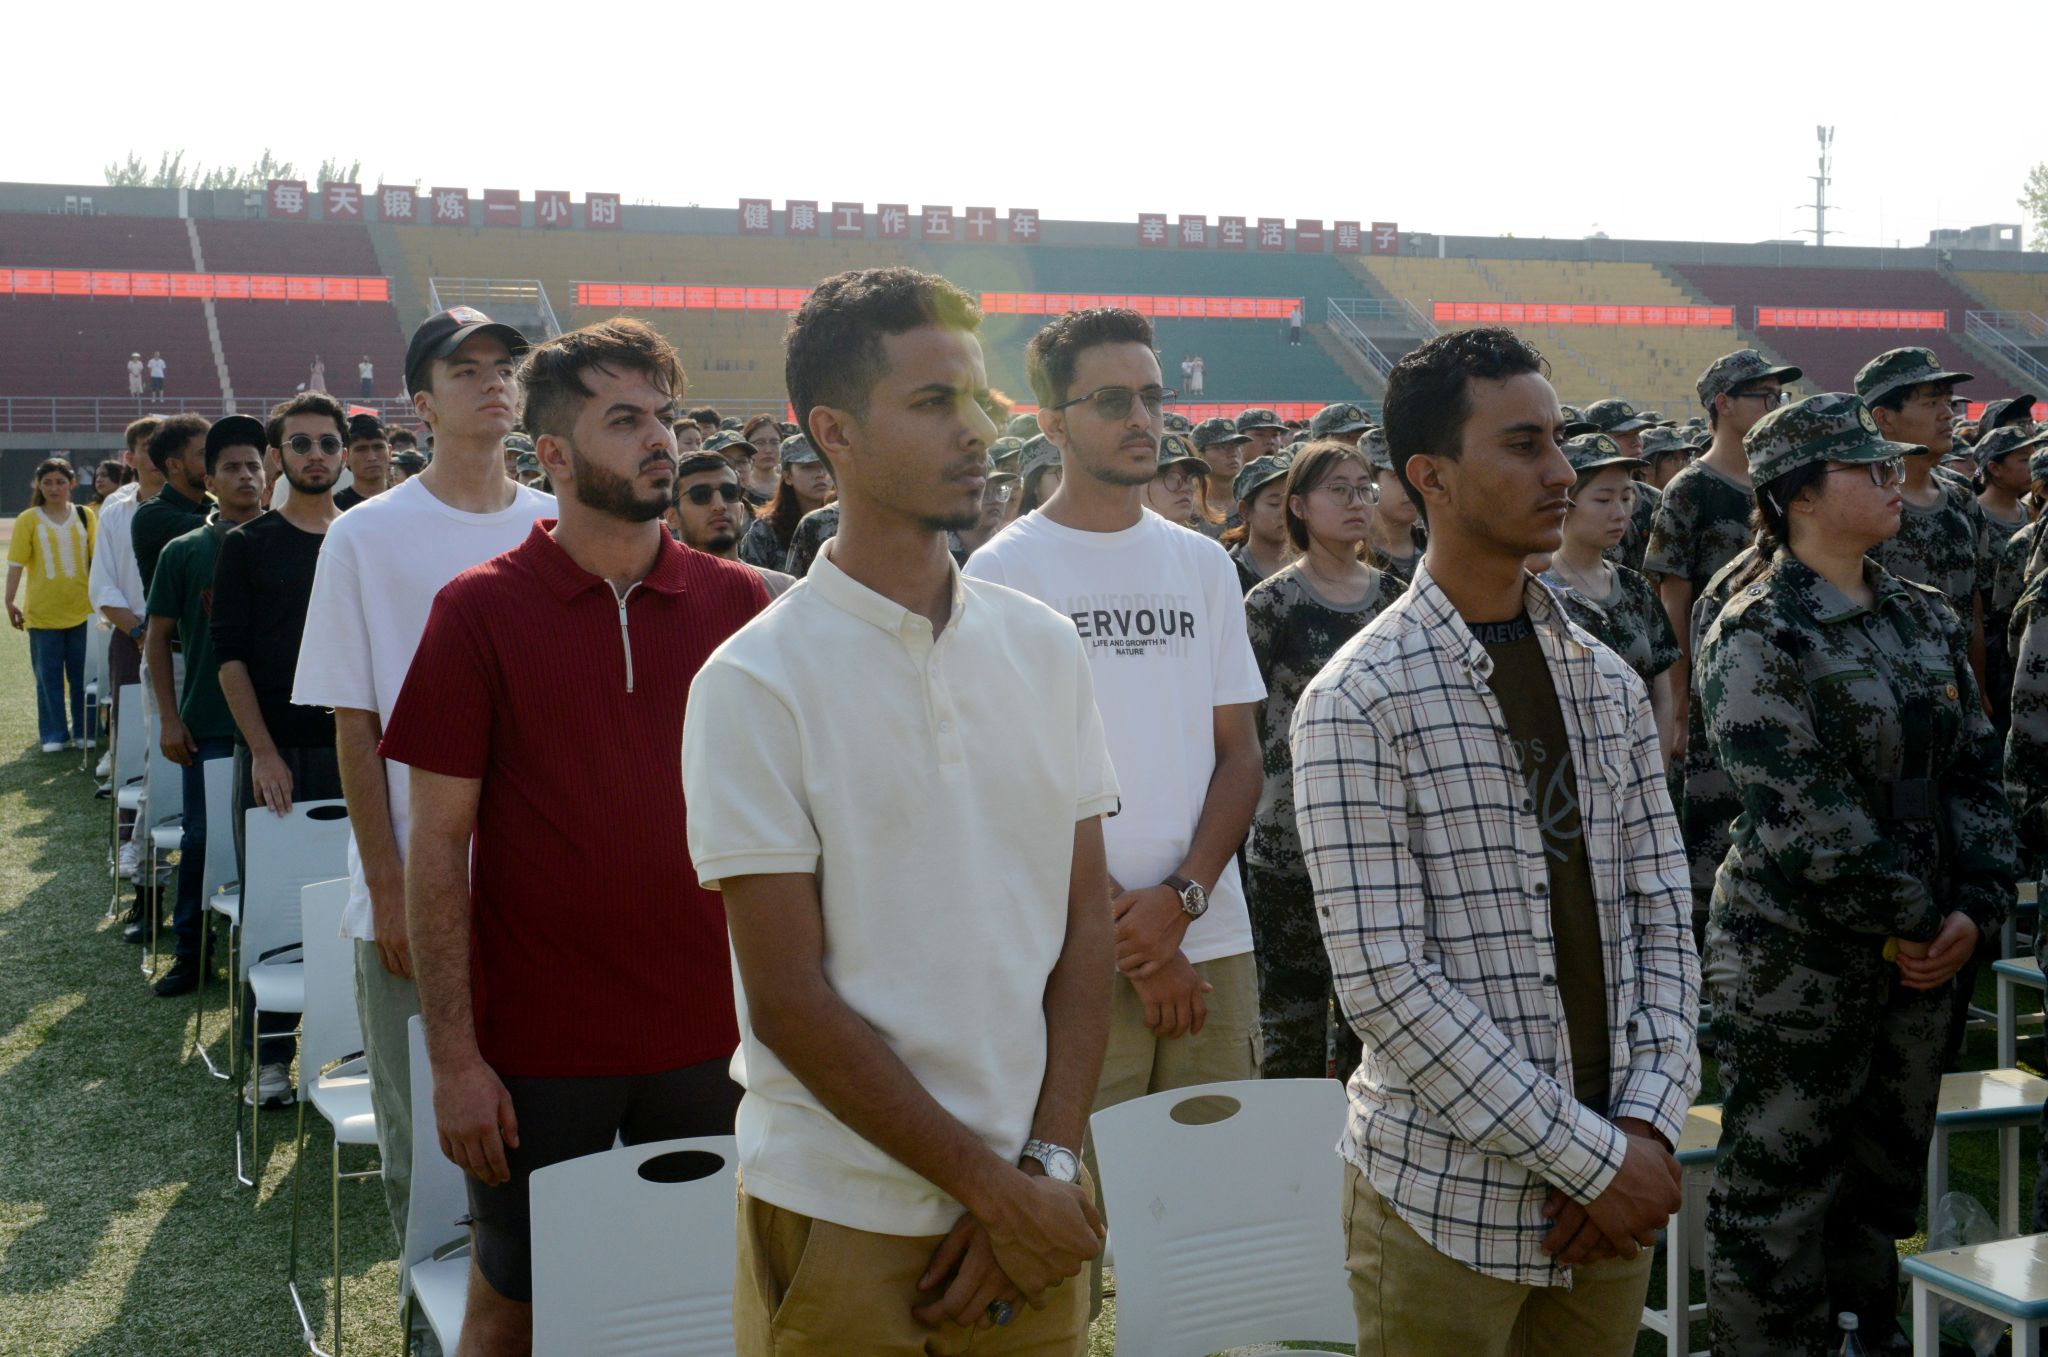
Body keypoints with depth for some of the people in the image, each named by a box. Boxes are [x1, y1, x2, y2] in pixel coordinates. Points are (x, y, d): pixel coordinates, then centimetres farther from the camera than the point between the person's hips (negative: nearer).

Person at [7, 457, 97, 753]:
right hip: (42, 612, -1)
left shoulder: (84, 516, 3)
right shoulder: (29, 520, 0)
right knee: (48, 676, 5)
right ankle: (54, 734, 13)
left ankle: (84, 731, 17)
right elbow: (16, 564, -2)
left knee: (82, 674, 6)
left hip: (82, 609, 1)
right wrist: (10, 602, -4)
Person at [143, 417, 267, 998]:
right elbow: (159, 635, 4)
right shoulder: (184, 551, 1)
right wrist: (169, 717, -1)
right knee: (201, 836, 6)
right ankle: (189, 952, 18)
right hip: (207, 725, 0)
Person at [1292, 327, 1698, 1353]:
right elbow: (1384, 983, -17)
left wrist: (1647, 1124, -7)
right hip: (1445, 1198, -5)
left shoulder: (1609, 684, 7)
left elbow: (1661, 920, 7)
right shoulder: (1358, 701, -12)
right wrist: (1591, 1155, -16)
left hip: (1618, 1187, 5)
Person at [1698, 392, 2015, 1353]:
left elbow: (1977, 774, 8)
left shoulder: (1926, 621, 9)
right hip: (1796, 960, -7)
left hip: (1921, 955, 7)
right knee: (1778, 1200, 3)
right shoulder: (1756, 635, -13)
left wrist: (1976, 907, -5)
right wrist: (1911, 924, -15)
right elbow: (1800, 813, -20)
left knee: (1887, 1179, 17)